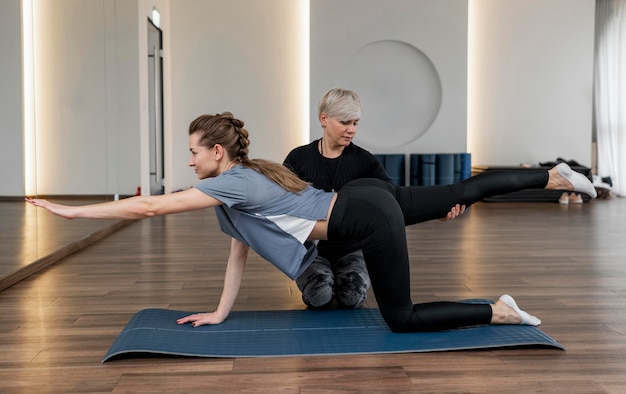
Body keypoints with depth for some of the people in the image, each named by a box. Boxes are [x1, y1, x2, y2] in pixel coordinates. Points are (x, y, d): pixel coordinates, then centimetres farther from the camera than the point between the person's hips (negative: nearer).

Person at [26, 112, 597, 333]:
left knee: (402, 318, 1)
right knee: (466, 191, 18)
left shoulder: (232, 183, -14)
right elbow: (240, 252, 18)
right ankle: (554, 176, 26)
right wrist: (219, 314, 19)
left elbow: (148, 207, -17)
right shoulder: (240, 183, 12)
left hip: (370, 217, -9)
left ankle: (500, 312, 5)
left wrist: (70, 211, -10)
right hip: (368, 198, 9)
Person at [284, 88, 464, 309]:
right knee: (320, 295, -30)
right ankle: (316, 281, 6)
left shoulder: (363, 161, -8)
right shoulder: (298, 159, -8)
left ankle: (344, 278, 8)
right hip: (311, 250, -1)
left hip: (351, 250, 1)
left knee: (352, 295, -28)